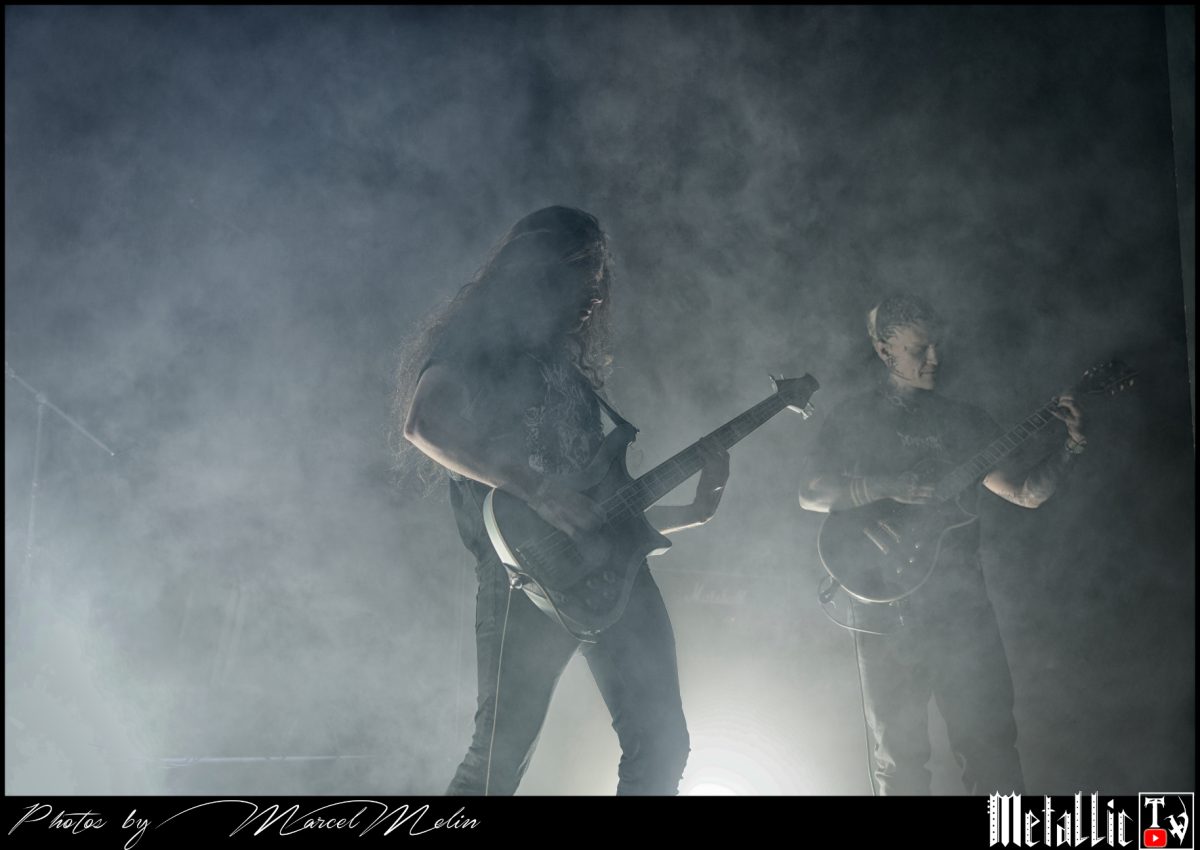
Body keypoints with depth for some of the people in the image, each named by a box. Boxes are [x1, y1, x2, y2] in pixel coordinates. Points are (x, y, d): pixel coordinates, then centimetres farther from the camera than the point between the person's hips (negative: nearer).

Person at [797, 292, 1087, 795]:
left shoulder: (962, 420, 14)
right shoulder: (853, 419, 7)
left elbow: (1028, 491, 12)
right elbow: (810, 495, -2)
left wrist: (1070, 447, -5)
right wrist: (885, 485, -16)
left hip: (961, 597, 2)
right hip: (884, 601, -2)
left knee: (991, 743, -2)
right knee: (897, 757, 3)